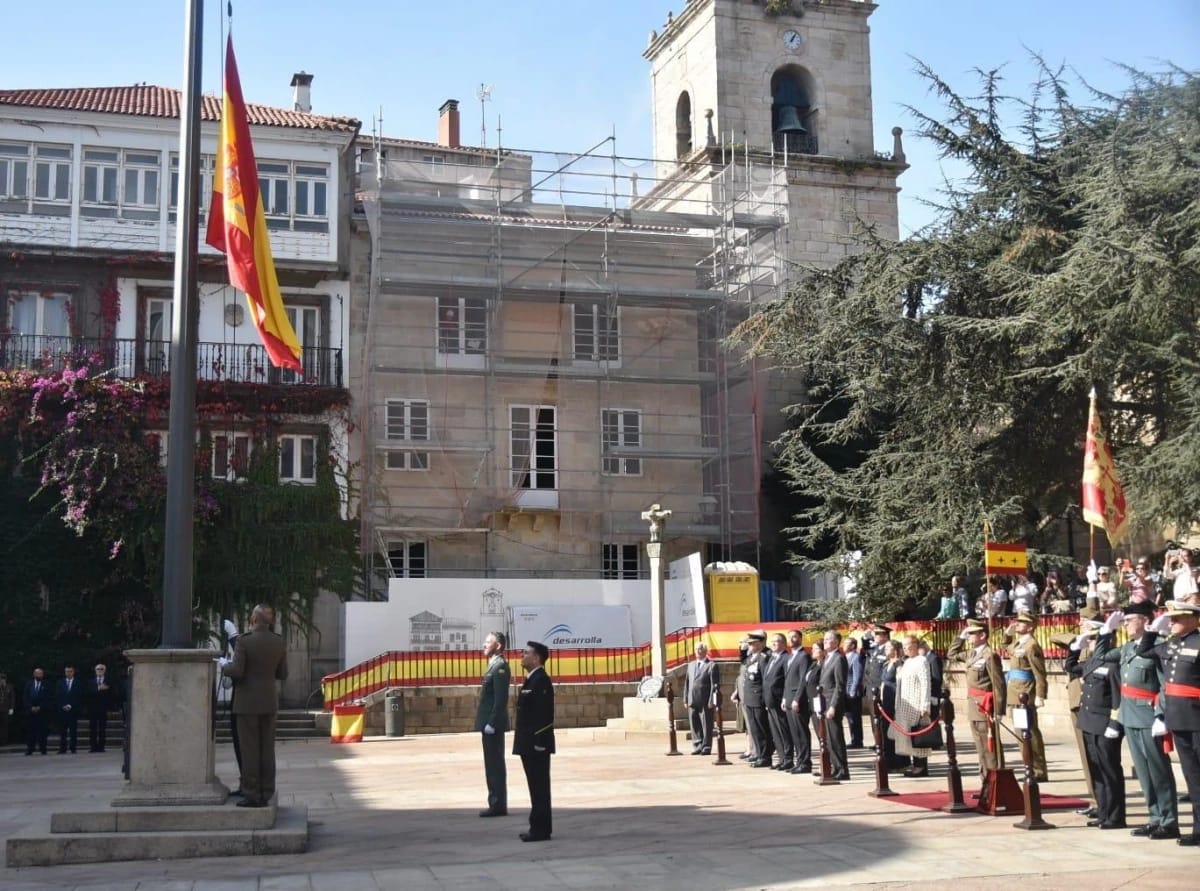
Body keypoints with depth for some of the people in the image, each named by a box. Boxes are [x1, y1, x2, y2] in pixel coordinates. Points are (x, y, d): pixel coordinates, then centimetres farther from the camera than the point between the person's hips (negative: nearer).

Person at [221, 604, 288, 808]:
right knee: (267, 748, 10)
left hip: (248, 702, -5)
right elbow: (282, 674, 7)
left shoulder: (244, 641, -14)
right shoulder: (279, 642, 2)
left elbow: (237, 672, -16)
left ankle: (252, 794, 3)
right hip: (270, 701, 5)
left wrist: (224, 666, 3)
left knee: (250, 749, 1)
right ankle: (266, 794, 13)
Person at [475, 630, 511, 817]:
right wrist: (487, 723, 15)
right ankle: (496, 803, 17)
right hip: (489, 724, 10)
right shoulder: (494, 666, 17)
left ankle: (498, 805, -1)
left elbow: (501, 698, -21)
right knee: (492, 765, 12)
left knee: (495, 765, -5)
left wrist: (491, 723, -22)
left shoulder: (500, 667, -14)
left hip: (493, 724, -10)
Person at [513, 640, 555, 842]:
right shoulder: (531, 680, 16)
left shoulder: (541, 681, -15)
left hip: (537, 744, -10)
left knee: (539, 787, -5)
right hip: (529, 744, 10)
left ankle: (541, 829, -1)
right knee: (536, 786, 13)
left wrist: (539, 742, -22)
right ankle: (540, 827, 20)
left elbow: (545, 714, -21)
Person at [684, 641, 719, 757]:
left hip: (706, 702, -6)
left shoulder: (712, 666, -3)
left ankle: (706, 748, 7)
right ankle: (697, 747, 16)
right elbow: (687, 683, 18)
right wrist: (686, 699, 10)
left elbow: (715, 685, -8)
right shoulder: (691, 665, 17)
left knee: (706, 726, 0)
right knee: (695, 726, 8)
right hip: (692, 702, 6)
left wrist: (712, 701, -13)